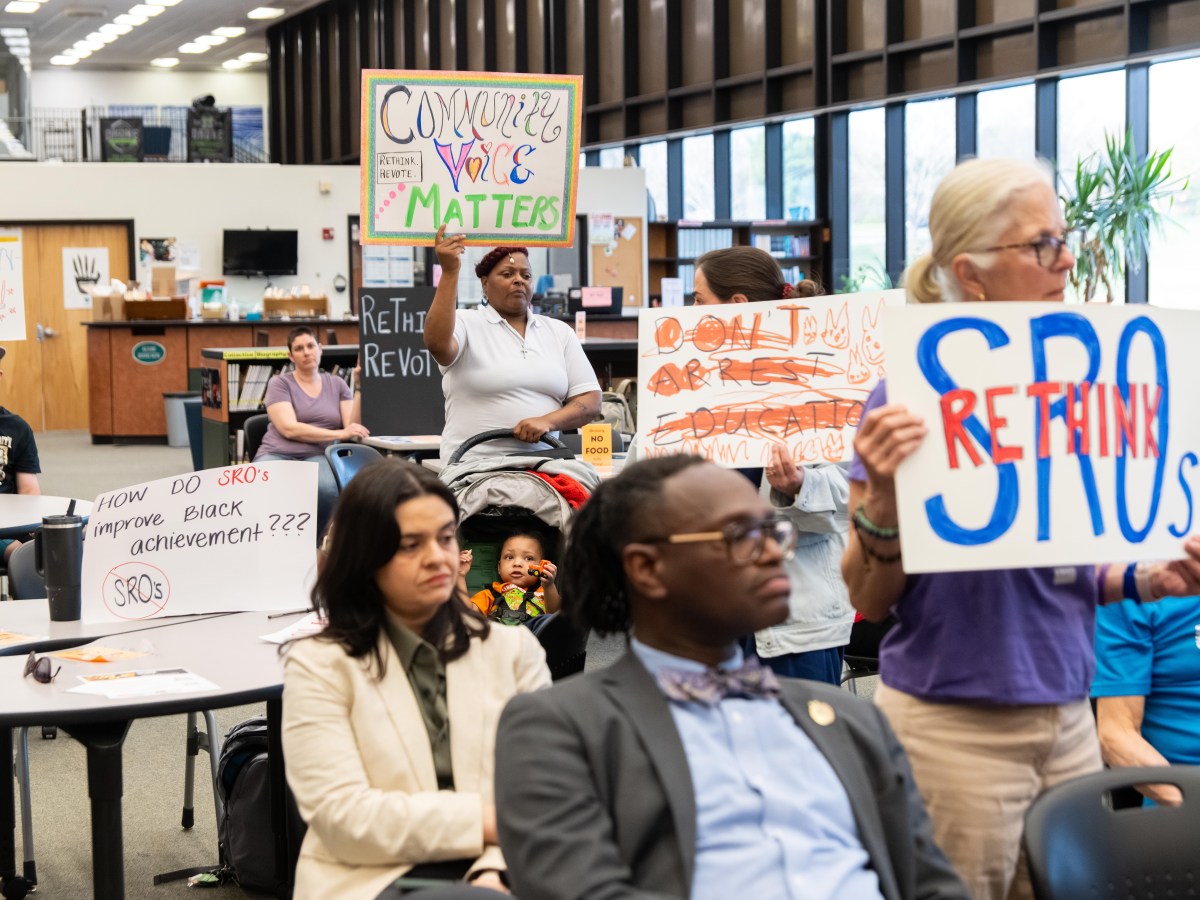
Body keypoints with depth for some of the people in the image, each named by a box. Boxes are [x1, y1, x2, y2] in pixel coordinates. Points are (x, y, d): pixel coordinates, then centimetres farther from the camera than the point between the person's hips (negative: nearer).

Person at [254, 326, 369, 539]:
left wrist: (360, 387, -5)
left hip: (318, 456, 2)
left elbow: (353, 428, 3)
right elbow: (289, 429, -8)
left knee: (325, 489, -38)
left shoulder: (337, 384, 16)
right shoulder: (280, 383, 8)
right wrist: (340, 434, -15)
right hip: (278, 454, -1)